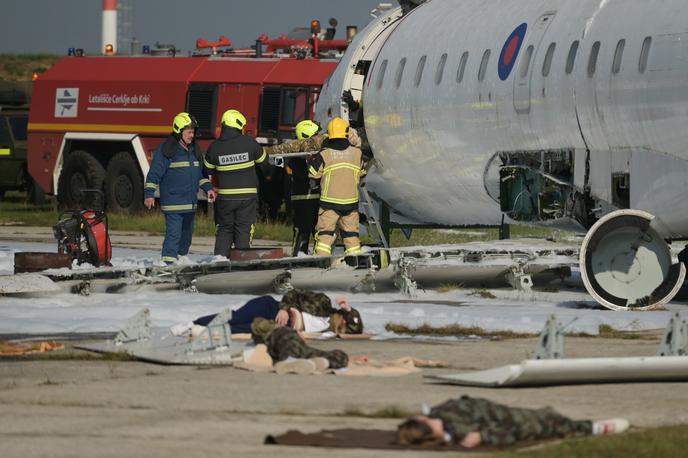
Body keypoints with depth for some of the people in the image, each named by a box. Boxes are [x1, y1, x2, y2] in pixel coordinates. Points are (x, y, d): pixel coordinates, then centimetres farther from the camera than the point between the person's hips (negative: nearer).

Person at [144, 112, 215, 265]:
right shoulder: (166, 149, -10)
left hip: (190, 203, 8)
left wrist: (208, 188, 13)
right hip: (173, 202, -8)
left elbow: (201, 173, 25)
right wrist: (149, 194, -15)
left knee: (187, 234, 17)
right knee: (173, 234, -14)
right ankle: (168, 262, -15)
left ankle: (181, 258, 31)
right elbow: (154, 173, -10)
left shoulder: (194, 150, 14)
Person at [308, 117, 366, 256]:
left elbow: (313, 173, 0)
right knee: (351, 234, 12)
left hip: (330, 202, -2)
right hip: (351, 202, 2)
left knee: (325, 233, 1)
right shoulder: (357, 153, -2)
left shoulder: (324, 155, -10)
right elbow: (361, 172, 12)